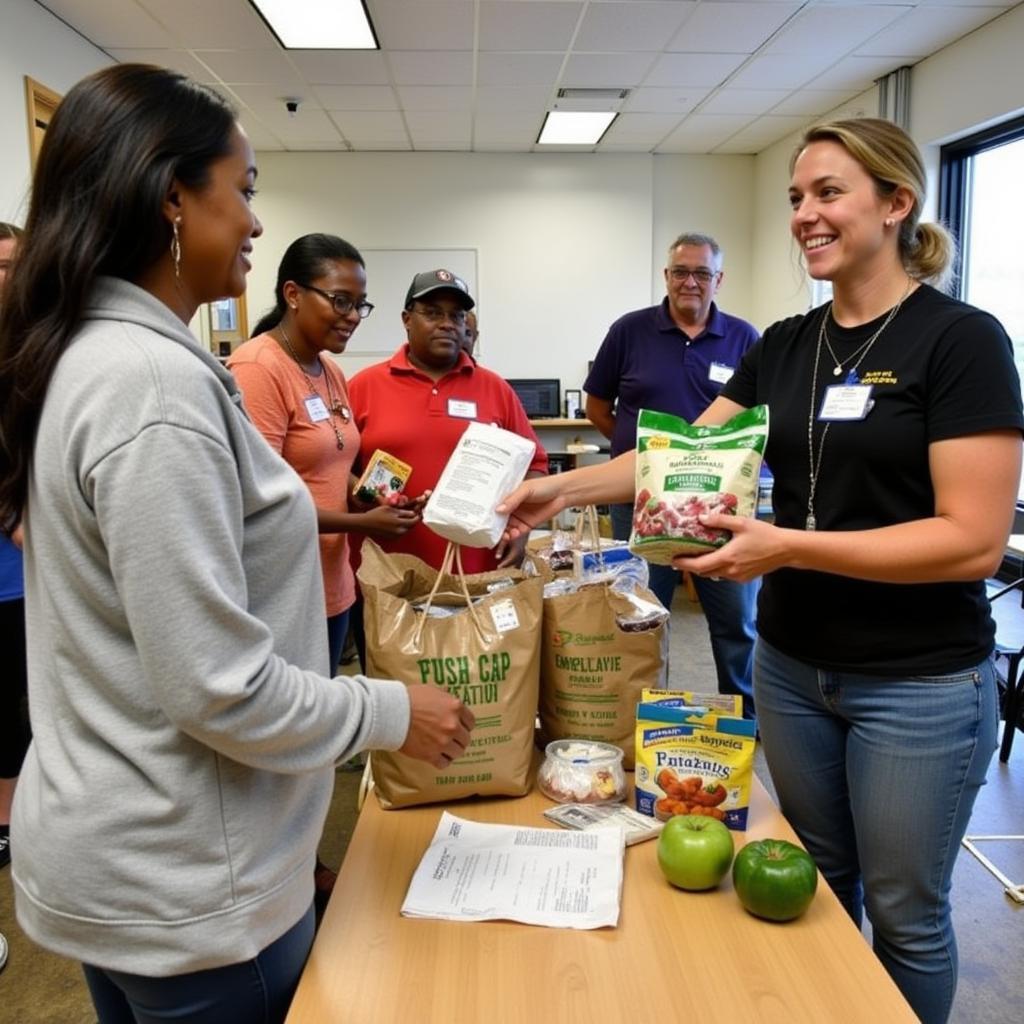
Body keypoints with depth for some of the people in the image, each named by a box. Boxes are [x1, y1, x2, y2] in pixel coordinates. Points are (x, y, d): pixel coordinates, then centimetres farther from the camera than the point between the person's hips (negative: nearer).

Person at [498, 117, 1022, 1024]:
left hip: (921, 685, -5)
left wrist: (786, 546, -26)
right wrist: (563, 487, -12)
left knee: (903, 911, 12)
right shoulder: (783, 346, 5)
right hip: (791, 664, 6)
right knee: (816, 881, 22)